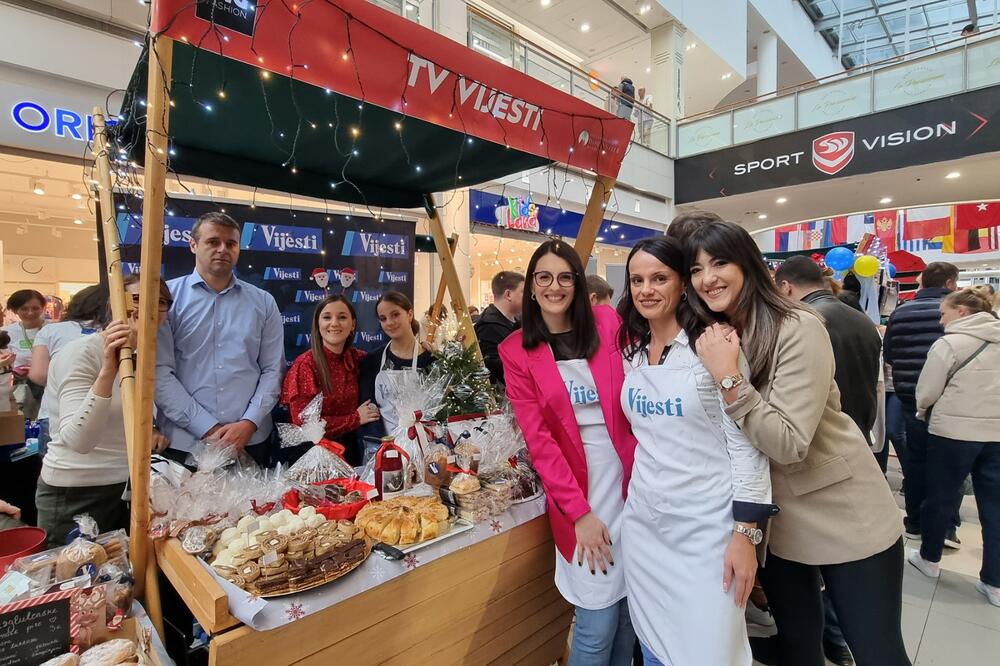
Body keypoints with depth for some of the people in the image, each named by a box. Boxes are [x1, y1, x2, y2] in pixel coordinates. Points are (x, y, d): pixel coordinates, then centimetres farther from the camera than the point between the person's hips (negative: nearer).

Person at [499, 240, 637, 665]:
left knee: (633, 606, 14)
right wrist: (579, 512, -10)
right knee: (599, 622, 2)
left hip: (630, 477, 2)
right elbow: (538, 439, -5)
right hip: (576, 489, -2)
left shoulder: (608, 323, 2)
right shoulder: (517, 351, -1)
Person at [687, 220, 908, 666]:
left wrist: (729, 378, -32)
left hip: (845, 519, -5)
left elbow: (789, 445, -27)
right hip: (775, 522, 5)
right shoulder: (710, 339, -3)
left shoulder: (799, 330, -21)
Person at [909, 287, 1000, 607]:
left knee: (941, 497, 11)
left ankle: (929, 559, 28)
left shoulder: (950, 343, -11)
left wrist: (924, 410, 12)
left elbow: (927, 390, -8)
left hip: (954, 431, -5)